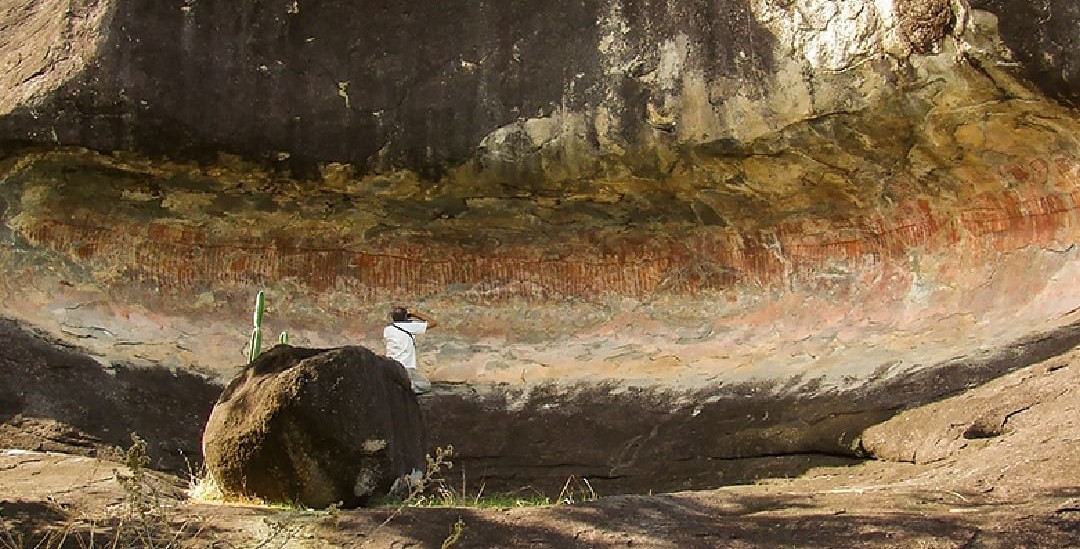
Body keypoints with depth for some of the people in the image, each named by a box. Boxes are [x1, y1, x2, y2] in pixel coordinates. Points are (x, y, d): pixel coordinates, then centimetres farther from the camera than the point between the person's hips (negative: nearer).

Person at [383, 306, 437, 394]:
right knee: (426, 386, 14)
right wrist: (415, 313, 9)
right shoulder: (411, 326, -6)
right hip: (407, 369, -5)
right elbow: (434, 323, 2)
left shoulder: (387, 329, 6)